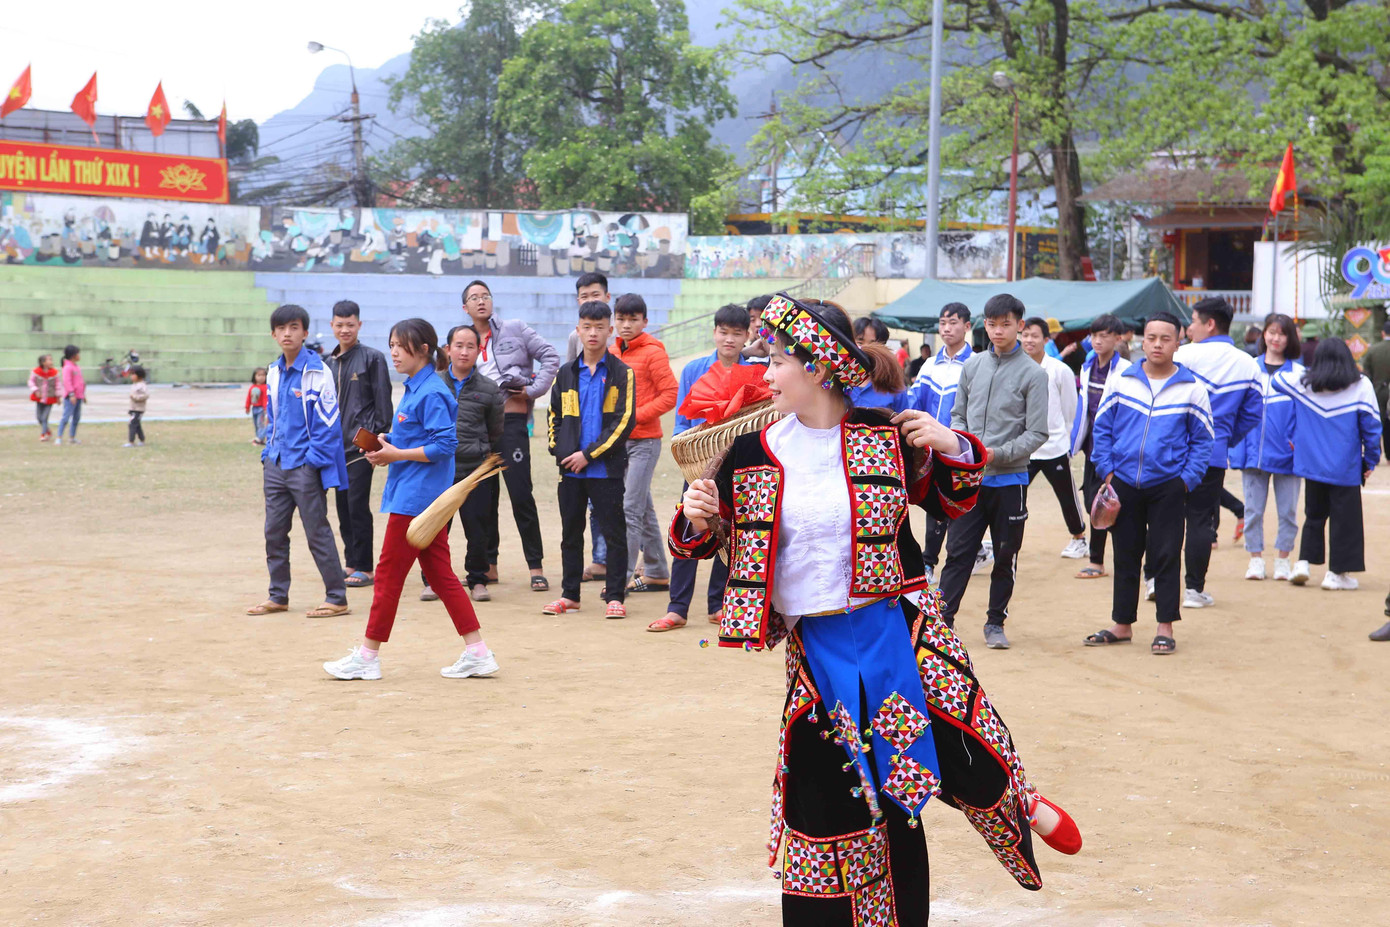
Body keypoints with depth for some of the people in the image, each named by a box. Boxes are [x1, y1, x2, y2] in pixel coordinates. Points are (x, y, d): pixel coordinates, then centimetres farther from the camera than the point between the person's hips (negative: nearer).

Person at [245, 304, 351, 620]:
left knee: (317, 532, -2)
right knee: (274, 532, 11)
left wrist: (312, 462, -15)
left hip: (305, 466, -7)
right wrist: (267, 458, 13)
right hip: (277, 464, 7)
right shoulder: (274, 373, 10)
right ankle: (278, 596, 22)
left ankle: (337, 599, 5)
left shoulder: (317, 372, -11)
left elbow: (327, 422, -12)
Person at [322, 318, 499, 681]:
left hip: (414, 500, -10)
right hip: (426, 499, 10)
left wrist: (397, 455, -17)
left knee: (388, 575, -2)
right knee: (441, 575, 9)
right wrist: (388, 447, 7)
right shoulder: (413, 390, 15)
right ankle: (478, 653, 10)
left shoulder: (431, 393, -15)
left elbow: (445, 444, -21)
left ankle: (367, 657, 7)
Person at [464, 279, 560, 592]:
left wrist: (534, 390, -6)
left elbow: (550, 356, 1)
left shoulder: (514, 329, 4)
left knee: (520, 494, -8)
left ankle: (536, 566, -3)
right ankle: (488, 565, 16)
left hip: (511, 417, -4)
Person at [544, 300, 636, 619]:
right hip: (570, 469, 4)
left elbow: (625, 420, -9)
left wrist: (589, 454, -13)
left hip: (606, 469, -4)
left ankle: (615, 595, 6)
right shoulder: (566, 374, 11)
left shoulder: (622, 374, -2)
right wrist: (560, 452, -2)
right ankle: (569, 594, 19)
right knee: (571, 533, 10)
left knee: (614, 533, -1)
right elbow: (554, 417, 15)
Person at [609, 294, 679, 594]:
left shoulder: (653, 353, -8)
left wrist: (636, 415, -17)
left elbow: (671, 394, -13)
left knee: (630, 508, -12)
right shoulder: (611, 353, 12)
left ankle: (623, 576, -13)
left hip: (644, 441, -7)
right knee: (644, 509, 13)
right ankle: (656, 573, 21)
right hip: (617, 440, 7)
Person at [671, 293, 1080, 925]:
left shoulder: (887, 438, -5)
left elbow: (949, 503, 9)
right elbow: (706, 539, 7)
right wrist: (698, 520, -15)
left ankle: (1020, 804, 34)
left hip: (897, 628, -1)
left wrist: (954, 450, -10)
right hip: (814, 647, 1)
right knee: (824, 797, 6)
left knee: (966, 752, -2)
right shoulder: (753, 454, -3)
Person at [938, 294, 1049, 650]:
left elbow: (1037, 434, -8)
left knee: (1005, 556, 7)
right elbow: (958, 413, 17)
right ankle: (943, 617, 4)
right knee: (958, 550, 0)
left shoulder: (1032, 374, -5)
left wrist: (998, 454, -17)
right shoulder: (972, 366, 8)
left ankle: (995, 622, 18)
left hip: (1009, 479, -2)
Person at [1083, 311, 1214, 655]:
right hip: (1124, 484, 2)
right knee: (1125, 556, 10)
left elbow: (1203, 439, 5)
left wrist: (1187, 478, -5)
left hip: (1167, 487, -2)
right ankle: (1122, 624, 19)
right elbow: (1101, 429, 10)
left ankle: (1165, 627, 7)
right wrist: (1106, 471, 1)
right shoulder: (1121, 382, 5)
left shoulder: (1192, 388, 1)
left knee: (1165, 556, -1)